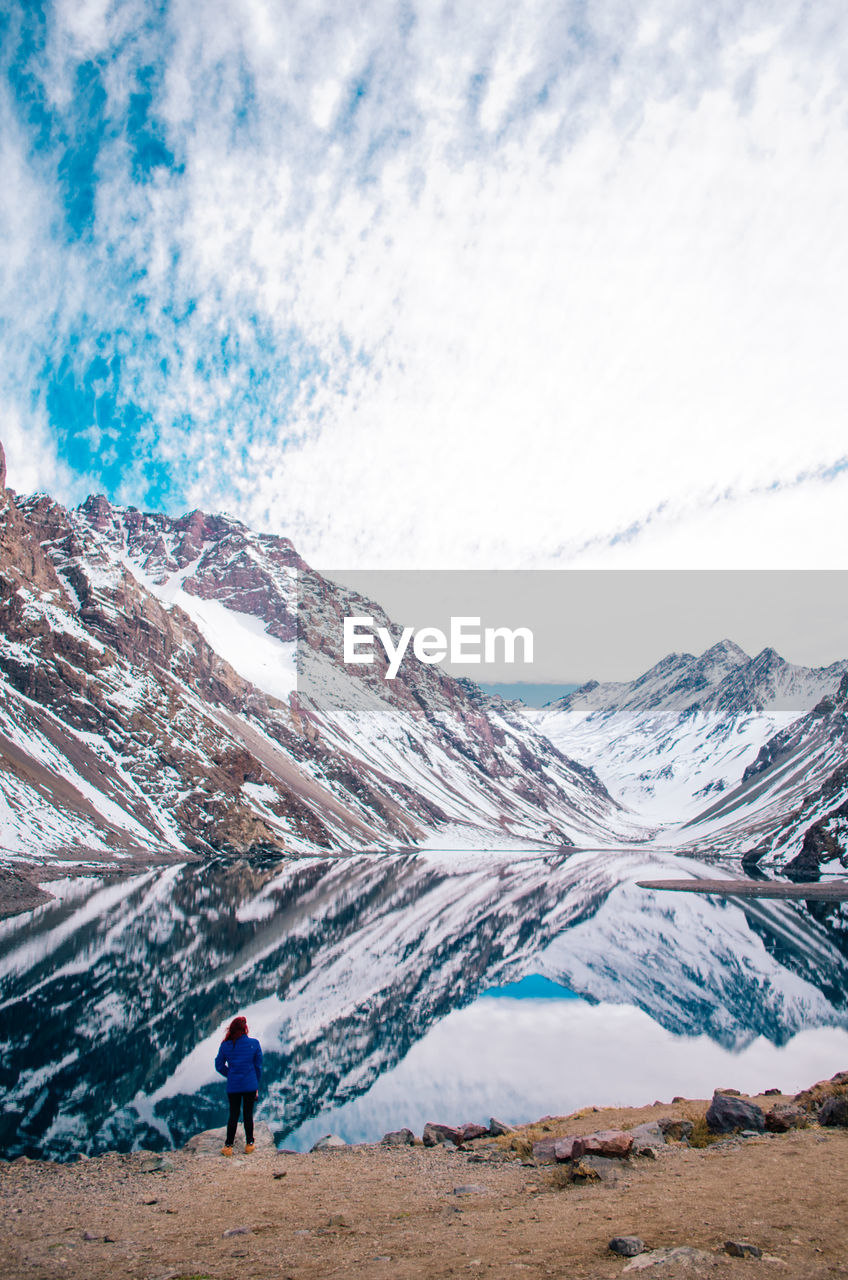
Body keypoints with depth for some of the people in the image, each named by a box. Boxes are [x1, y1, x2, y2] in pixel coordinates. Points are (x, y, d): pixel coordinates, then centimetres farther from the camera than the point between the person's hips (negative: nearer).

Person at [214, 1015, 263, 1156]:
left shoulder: (225, 1045, -5)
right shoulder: (254, 1043, -7)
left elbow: (219, 1066, 2)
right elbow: (258, 1065, 0)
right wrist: (256, 1084, 11)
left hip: (233, 1086, 1)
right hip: (250, 1085, -1)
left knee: (233, 1115, 12)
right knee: (248, 1114, 12)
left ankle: (228, 1146, 15)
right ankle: (249, 1144, 20)